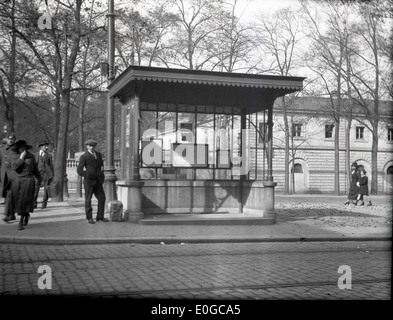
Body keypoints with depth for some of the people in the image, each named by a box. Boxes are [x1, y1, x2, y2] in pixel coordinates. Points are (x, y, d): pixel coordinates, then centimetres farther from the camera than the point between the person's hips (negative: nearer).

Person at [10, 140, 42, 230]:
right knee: (17, 201, 7)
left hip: (28, 180, -2)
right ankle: (26, 214, 33)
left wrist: (40, 179, 18)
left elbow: (35, 169, 11)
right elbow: (14, 167, -13)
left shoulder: (31, 156, 1)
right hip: (17, 180, 2)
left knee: (25, 201, -9)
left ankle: (21, 221, 0)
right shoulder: (14, 156, 1)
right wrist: (21, 158, -18)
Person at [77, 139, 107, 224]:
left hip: (97, 181, 5)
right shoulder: (84, 156, -6)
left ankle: (100, 217, 8)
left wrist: (101, 175, 9)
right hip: (88, 181, -5)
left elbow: (101, 165, 24)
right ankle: (89, 218, 9)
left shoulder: (98, 155, 12)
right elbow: (79, 170, -8)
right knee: (88, 199, 1)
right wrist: (87, 176, -8)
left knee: (102, 198, 1)